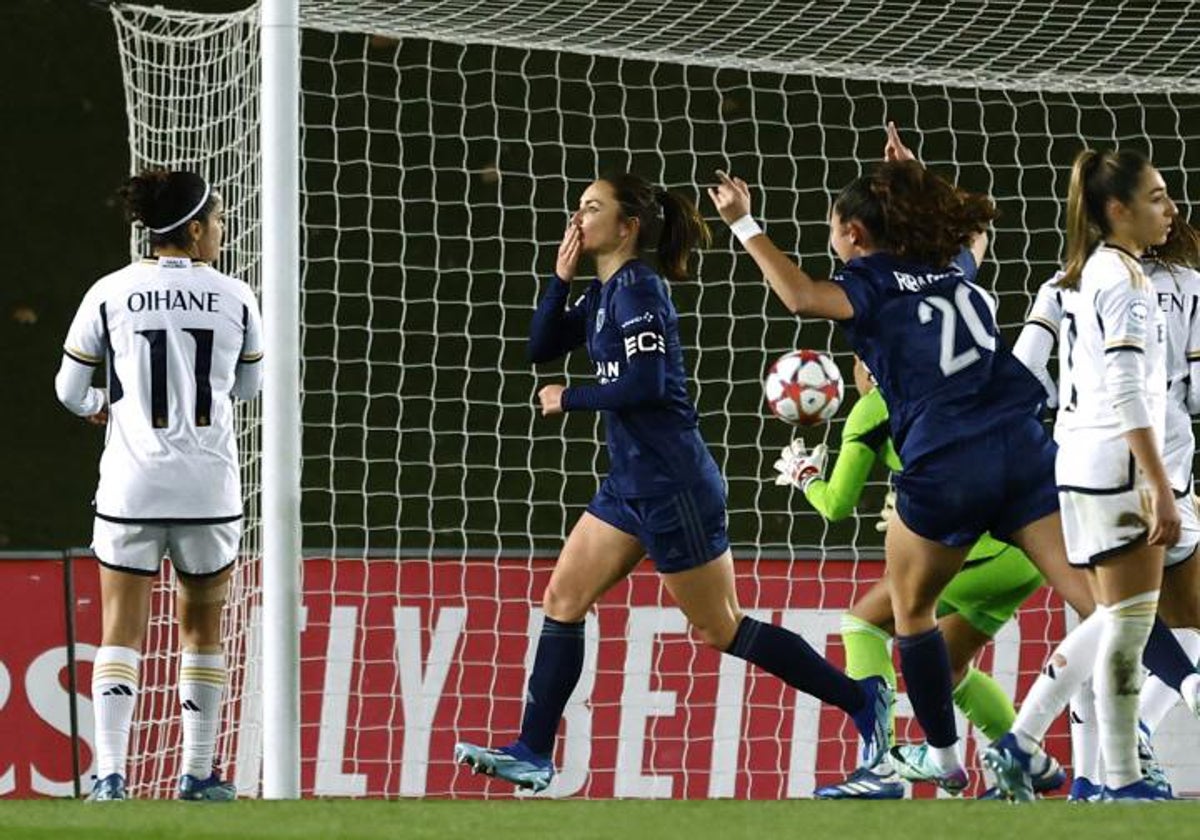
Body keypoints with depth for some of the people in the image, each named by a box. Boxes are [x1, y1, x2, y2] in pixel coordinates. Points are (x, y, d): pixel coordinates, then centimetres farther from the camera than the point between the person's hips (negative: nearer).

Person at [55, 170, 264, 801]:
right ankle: (198, 773, 17)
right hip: (209, 487, 0)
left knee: (122, 632, 2)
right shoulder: (234, 298, -2)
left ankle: (109, 773, -9)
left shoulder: (109, 295, -3)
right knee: (202, 629, 14)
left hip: (131, 483, 0)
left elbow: (70, 390, 5)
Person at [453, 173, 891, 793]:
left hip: (674, 486, -10)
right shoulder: (604, 293, 13)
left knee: (720, 629, -2)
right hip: (631, 483, 10)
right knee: (562, 601, 5)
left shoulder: (638, 289, -15)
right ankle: (533, 757, 6)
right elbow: (540, 348, 15)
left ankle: (861, 700, 8)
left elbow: (646, 384, -24)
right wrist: (560, 277, 4)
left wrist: (568, 400, -11)